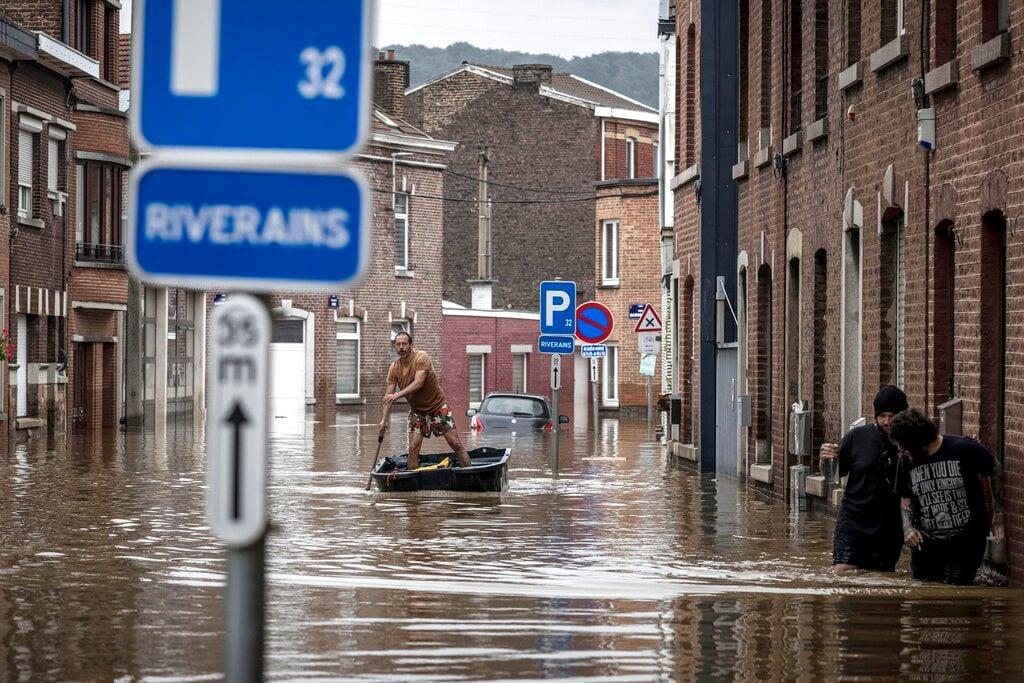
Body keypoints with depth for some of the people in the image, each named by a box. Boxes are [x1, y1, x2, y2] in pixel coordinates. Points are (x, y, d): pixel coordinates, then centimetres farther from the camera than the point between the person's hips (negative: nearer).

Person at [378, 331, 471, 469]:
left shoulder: (421, 357, -18)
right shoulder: (394, 368, -5)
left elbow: (418, 383, -30)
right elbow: (388, 396, -6)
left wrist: (398, 395, -40)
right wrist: (384, 420, -18)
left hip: (437, 406, -3)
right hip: (416, 410, 4)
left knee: (456, 444, -3)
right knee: (413, 448, -8)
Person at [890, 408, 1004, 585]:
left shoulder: (964, 449, -15)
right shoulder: (907, 461, -1)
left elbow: (995, 471, -1)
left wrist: (999, 512, -2)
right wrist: (907, 527, -9)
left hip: (966, 542, -4)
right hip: (926, 542, 4)